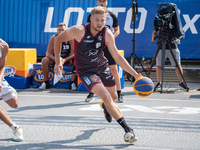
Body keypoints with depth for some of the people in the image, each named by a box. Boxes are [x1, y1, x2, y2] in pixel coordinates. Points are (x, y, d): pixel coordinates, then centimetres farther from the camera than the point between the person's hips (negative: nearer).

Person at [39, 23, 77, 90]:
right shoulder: (53, 38, -14)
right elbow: (48, 52, -13)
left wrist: (65, 60, -32)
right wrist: (55, 59, -32)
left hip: (67, 59, 0)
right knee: (44, 60, -27)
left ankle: (72, 83, -23)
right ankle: (45, 82, -15)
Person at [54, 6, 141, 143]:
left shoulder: (108, 34, -15)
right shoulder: (78, 31, -25)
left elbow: (117, 57, -8)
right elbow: (58, 40, -8)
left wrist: (134, 74, -16)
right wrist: (58, 62, -7)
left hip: (102, 66, 5)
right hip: (85, 70, -5)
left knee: (113, 97, 19)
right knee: (106, 96, -23)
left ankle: (105, 106, 59)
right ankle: (127, 129, -18)